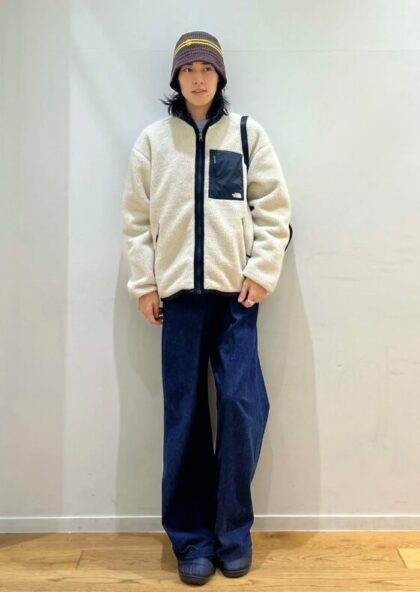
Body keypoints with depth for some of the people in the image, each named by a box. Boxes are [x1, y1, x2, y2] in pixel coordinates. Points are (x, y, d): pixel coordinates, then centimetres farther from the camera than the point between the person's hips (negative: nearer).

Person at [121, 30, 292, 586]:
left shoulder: (248, 132, 7)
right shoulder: (153, 139, 9)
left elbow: (274, 208, 3)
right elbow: (137, 217, 8)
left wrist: (261, 271, -5)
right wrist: (143, 282, 2)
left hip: (237, 291, 0)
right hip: (178, 291, 1)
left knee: (242, 406, -4)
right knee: (184, 415, 2)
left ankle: (233, 530, 14)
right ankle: (193, 536, 14)